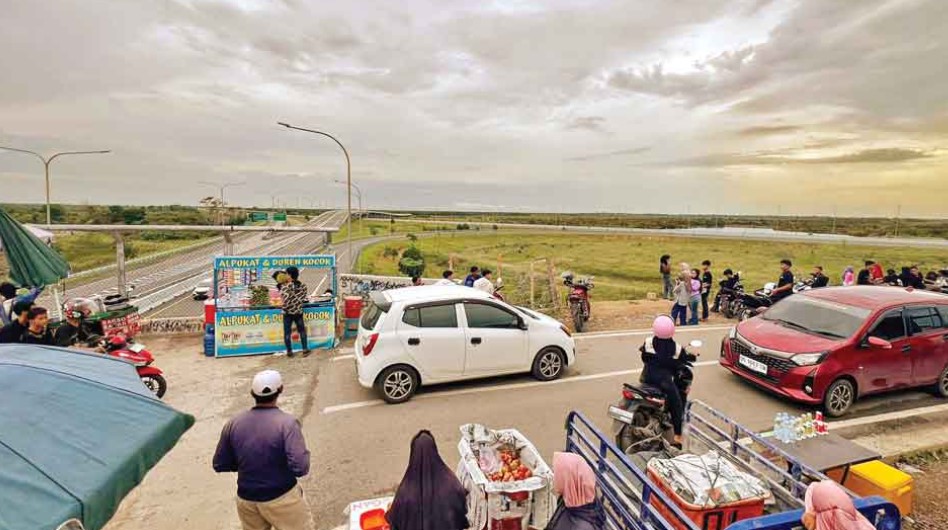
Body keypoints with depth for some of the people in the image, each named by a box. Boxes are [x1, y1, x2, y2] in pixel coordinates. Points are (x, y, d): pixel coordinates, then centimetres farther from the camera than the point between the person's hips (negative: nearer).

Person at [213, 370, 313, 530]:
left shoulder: (234, 423, -7)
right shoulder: (286, 422, -22)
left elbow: (220, 465, 4)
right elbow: (300, 468, -26)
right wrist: (304, 453, -6)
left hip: (246, 499, 5)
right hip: (281, 498, -5)